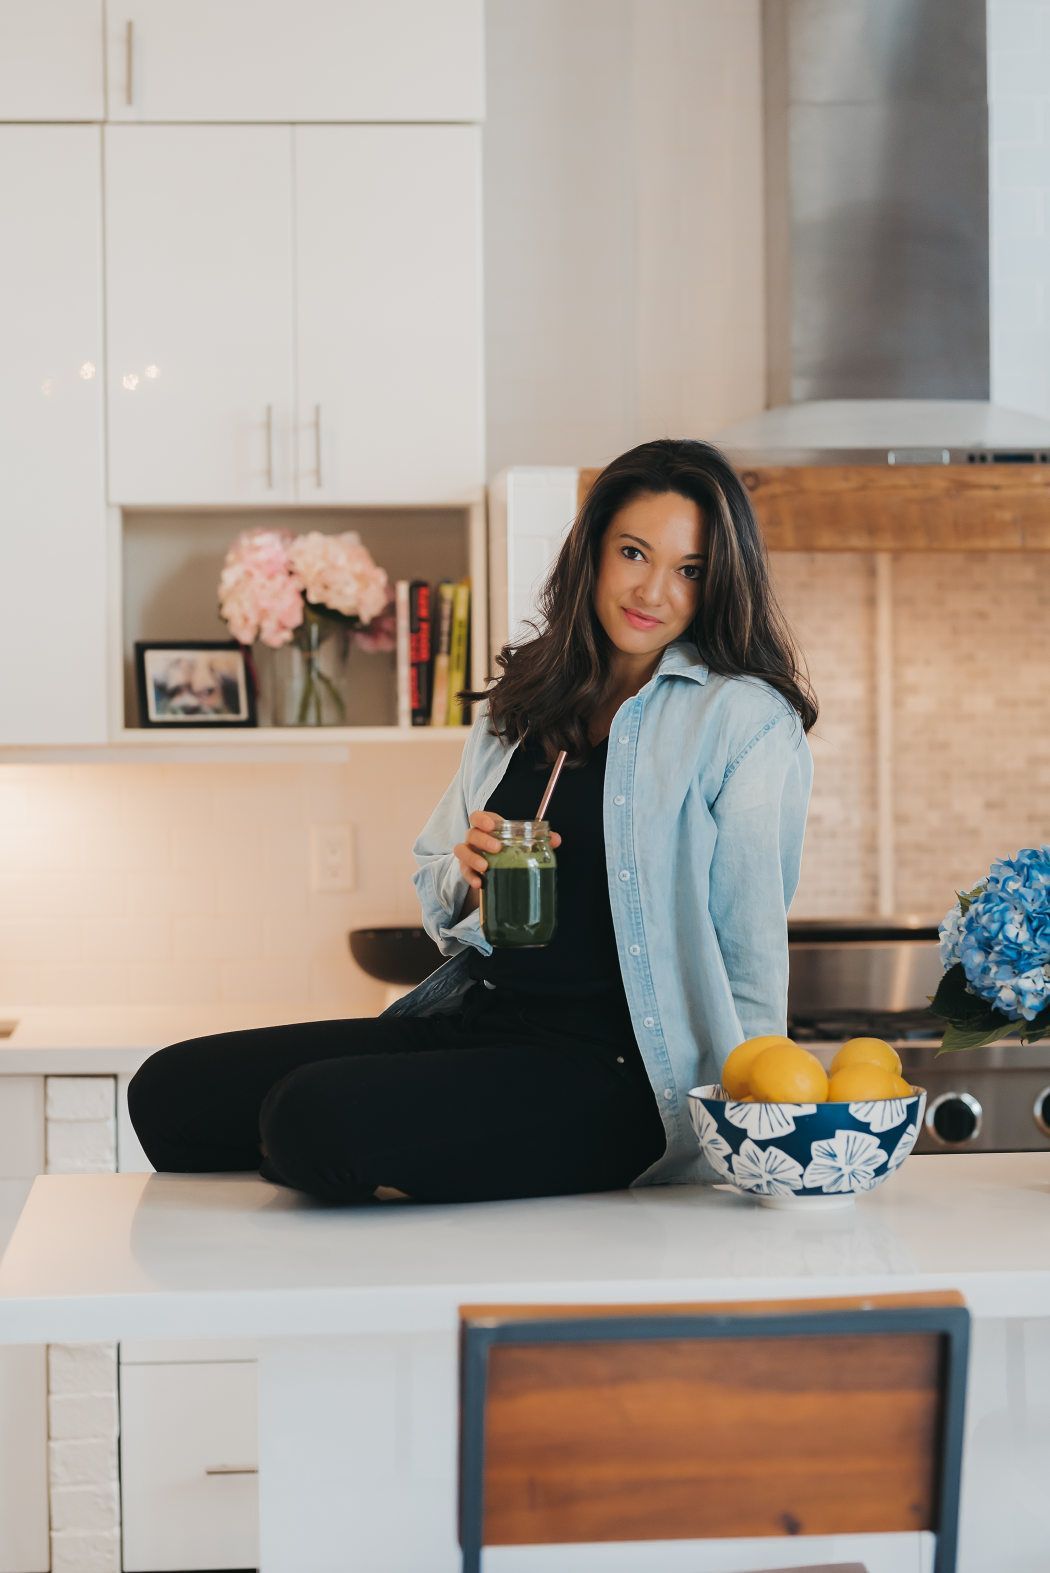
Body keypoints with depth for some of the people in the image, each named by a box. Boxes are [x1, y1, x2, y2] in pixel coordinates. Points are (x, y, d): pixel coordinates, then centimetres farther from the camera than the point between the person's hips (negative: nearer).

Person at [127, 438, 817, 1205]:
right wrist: (468, 876, -2)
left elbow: (753, 949, -8)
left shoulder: (747, 718, -4)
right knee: (170, 1090, -6)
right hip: (470, 1019, 7)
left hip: (605, 1065, -6)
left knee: (318, 1118, -28)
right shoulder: (519, 702, 15)